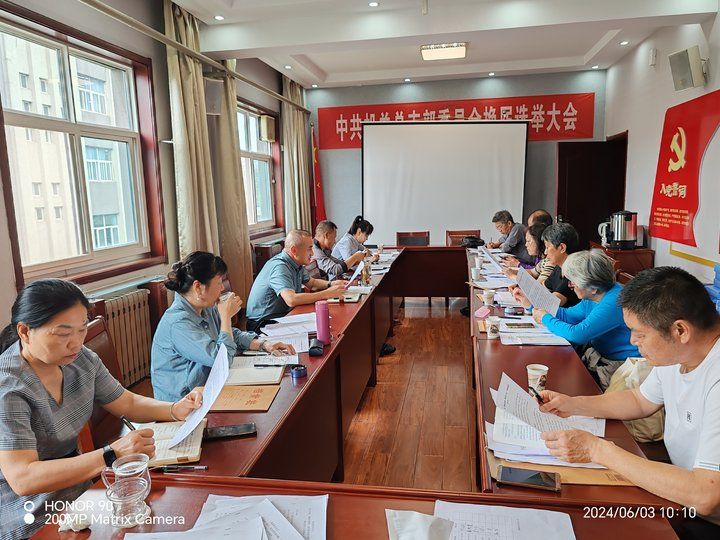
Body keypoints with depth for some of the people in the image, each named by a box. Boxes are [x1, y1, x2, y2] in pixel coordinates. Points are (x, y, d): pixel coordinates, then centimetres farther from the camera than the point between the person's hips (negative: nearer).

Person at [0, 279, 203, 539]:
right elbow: (22, 479, -30)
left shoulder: (81, 359, -3)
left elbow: (128, 403, 8)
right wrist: (112, 455, -36)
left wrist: (176, 410, -10)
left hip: (78, 489, 7)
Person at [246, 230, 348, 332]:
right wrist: (327, 294, -31)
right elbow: (292, 300, -36)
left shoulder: (297, 264, 5)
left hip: (284, 315, 9)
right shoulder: (280, 267, -24)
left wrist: (331, 284, -1)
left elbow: (312, 283, 20)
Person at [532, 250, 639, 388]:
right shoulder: (594, 296, 4)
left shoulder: (614, 303, -27)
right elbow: (567, 314, 16)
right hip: (599, 355, 9)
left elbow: (576, 334, -29)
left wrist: (545, 318, -13)